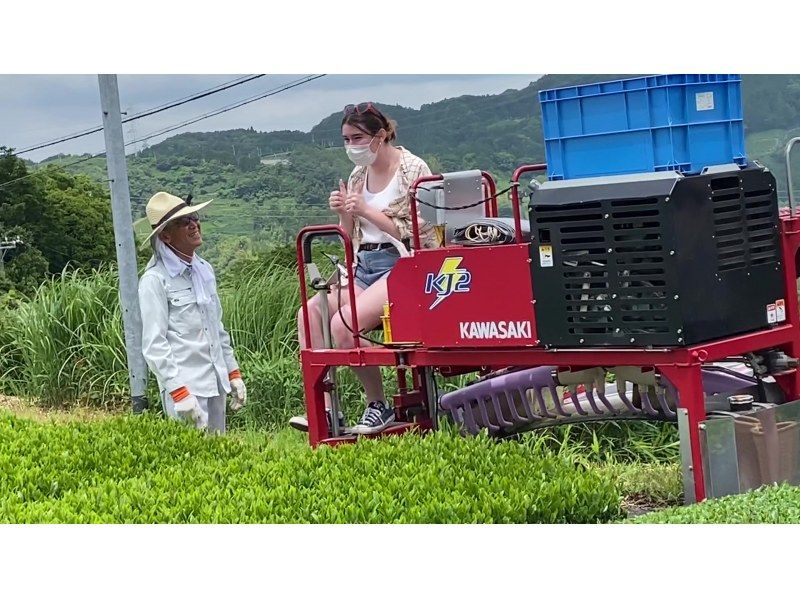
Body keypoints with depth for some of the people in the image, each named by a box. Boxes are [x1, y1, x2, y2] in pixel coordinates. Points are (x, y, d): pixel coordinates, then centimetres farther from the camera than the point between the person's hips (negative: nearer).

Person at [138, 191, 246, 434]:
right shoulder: (155, 280, -10)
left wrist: (233, 373, 19)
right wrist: (179, 392, -19)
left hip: (215, 381, 7)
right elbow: (154, 345, -14)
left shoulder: (204, 269, 13)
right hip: (184, 385, -7)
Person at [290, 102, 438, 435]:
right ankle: (324, 407, -16)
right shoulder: (357, 176, 15)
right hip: (364, 267, 8)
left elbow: (415, 233, -11)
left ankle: (378, 407, -10)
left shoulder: (413, 170, -5)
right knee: (310, 313, -15)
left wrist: (367, 211, -16)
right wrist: (344, 214, -2)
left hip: (401, 265, -8)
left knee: (343, 324, -27)